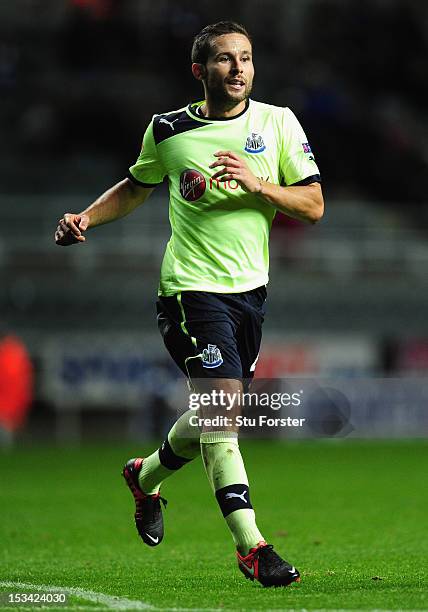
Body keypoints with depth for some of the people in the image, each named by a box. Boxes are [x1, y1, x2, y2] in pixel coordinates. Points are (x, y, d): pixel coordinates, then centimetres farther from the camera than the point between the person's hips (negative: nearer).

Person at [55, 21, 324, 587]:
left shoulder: (277, 122, 2)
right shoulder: (167, 130, 1)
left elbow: (313, 205, -1)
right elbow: (136, 186, 20)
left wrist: (257, 184, -16)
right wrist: (86, 218, 4)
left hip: (252, 287, 4)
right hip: (192, 285, -4)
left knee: (214, 415, 13)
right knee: (222, 407, -19)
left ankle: (146, 476, 44)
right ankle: (250, 546, -18)